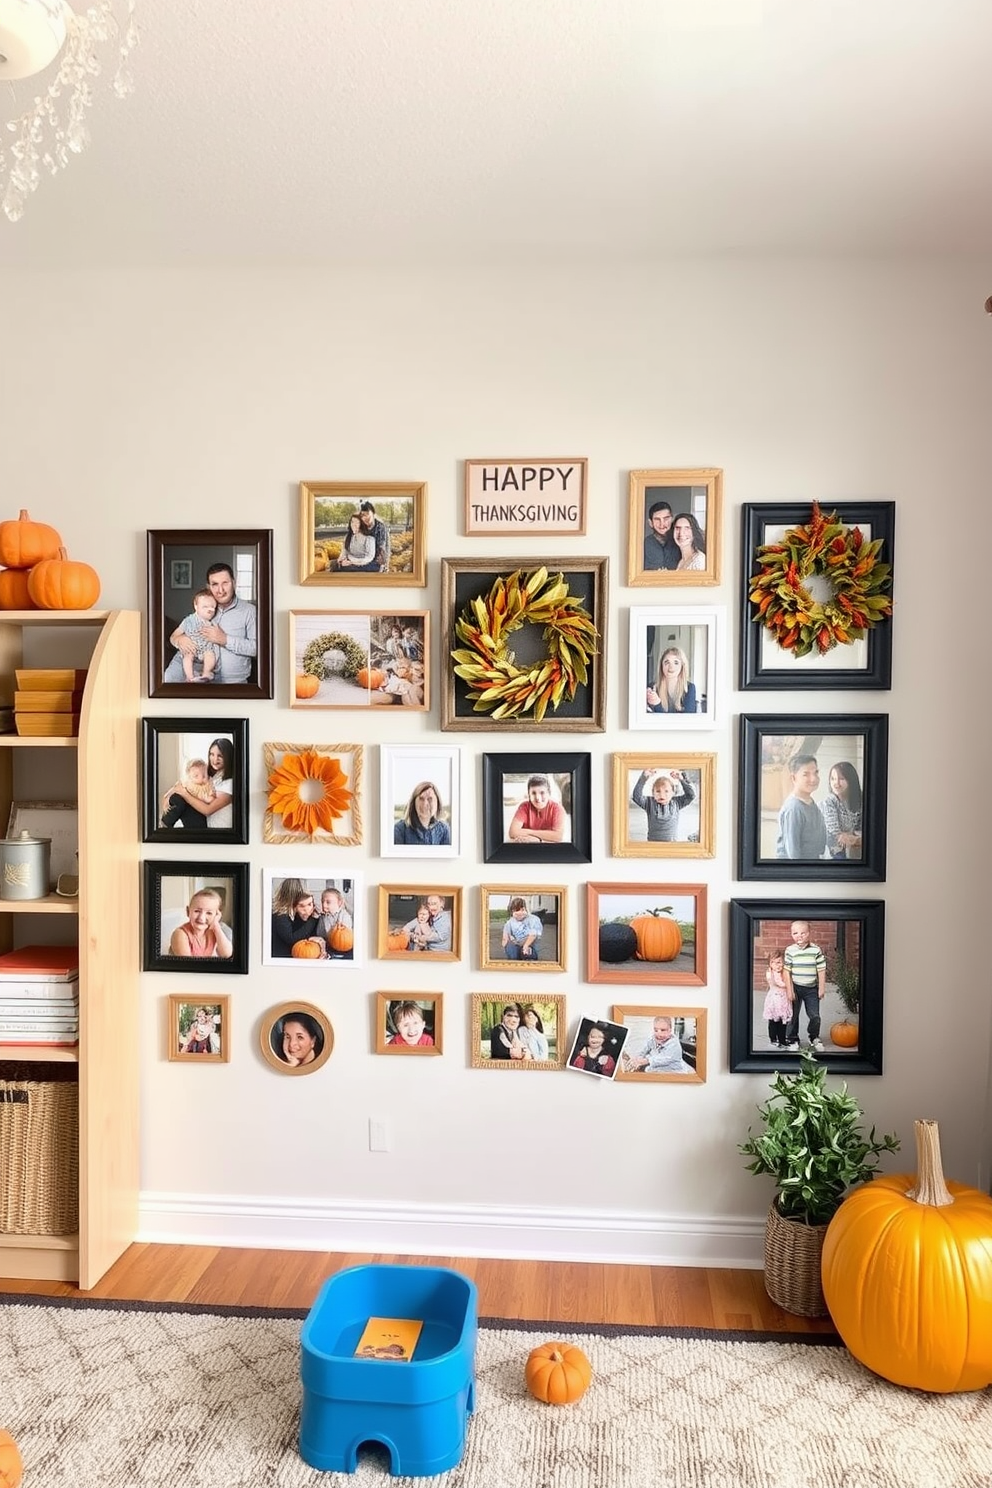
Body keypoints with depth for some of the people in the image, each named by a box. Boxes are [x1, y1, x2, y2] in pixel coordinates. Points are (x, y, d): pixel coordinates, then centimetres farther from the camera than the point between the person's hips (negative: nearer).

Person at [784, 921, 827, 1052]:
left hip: (811, 988, 1)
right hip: (795, 988, -1)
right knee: (793, 1015, 8)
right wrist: (789, 990, -9)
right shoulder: (790, 950, -10)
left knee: (815, 1015, 6)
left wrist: (822, 988, -1)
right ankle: (793, 1040, 23)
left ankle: (814, 1038, 29)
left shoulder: (816, 950, -8)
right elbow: (786, 971, -8)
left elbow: (821, 970, -2)